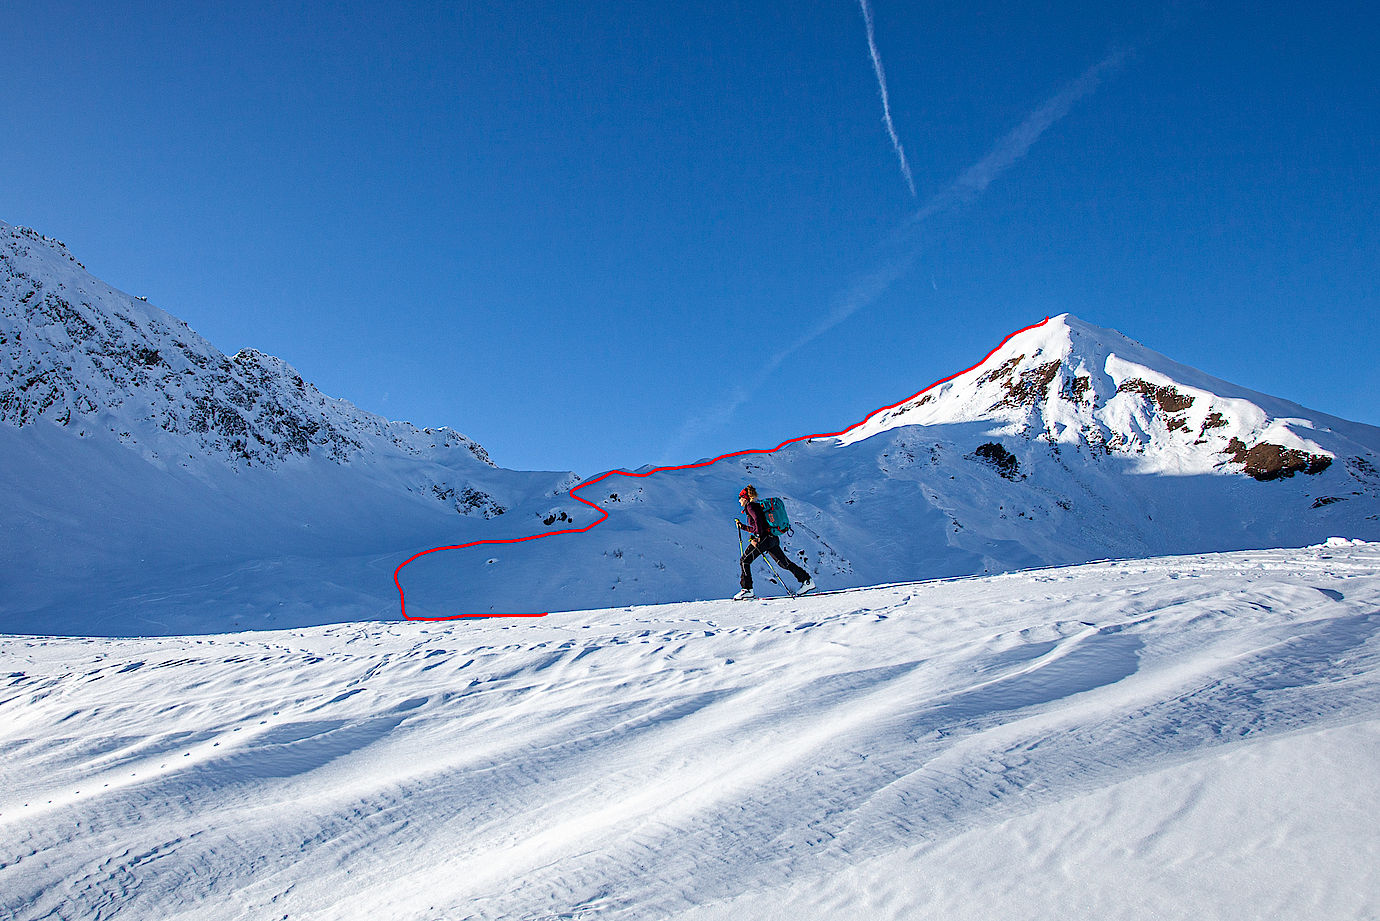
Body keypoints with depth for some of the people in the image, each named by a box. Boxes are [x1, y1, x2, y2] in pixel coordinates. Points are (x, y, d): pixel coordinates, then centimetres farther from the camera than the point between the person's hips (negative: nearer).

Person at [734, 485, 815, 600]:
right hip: (773, 539, 10)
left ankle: (747, 589, -7)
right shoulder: (756, 506, 25)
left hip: (765, 538, -10)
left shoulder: (750, 506, -3)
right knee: (785, 563, 11)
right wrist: (742, 526, 34)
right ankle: (807, 580, 8)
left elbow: (758, 520, -20)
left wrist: (758, 536, -26)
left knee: (744, 561, -4)